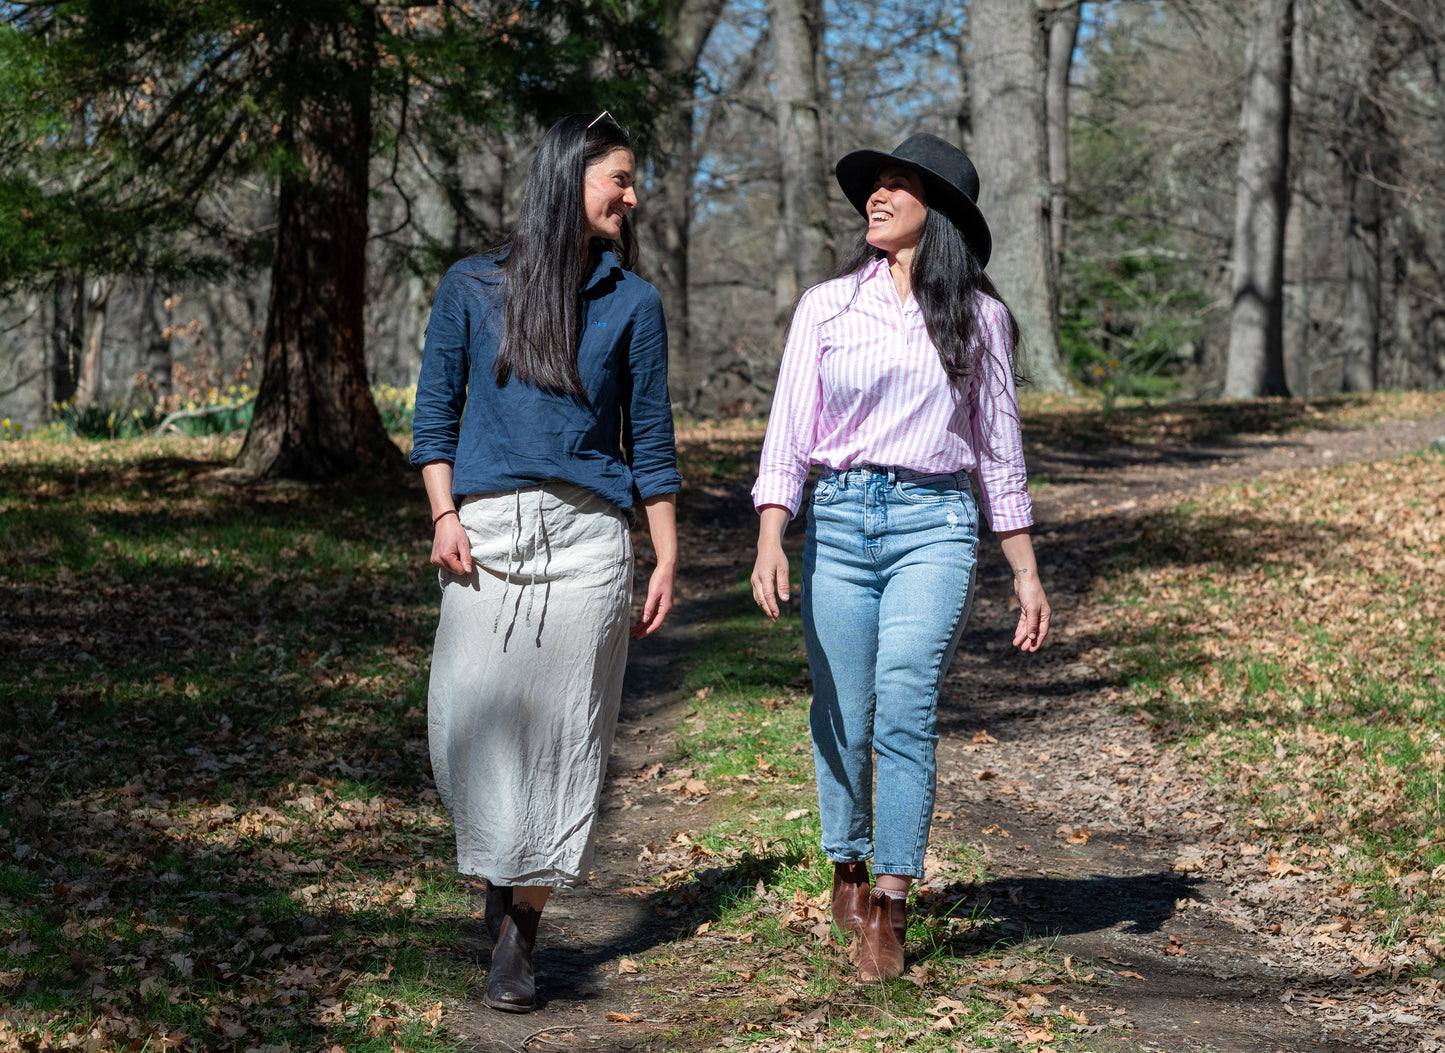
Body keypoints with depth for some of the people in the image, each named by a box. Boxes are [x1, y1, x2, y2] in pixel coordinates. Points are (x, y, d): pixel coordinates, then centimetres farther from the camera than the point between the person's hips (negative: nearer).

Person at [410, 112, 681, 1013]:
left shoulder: (632, 302, 11)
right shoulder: (473, 288, 9)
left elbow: (651, 439, 11)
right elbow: (436, 409, 10)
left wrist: (667, 563, 7)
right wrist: (443, 515, -4)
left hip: (587, 536, 1)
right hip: (487, 530, 0)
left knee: (563, 726, -2)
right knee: (473, 716, -9)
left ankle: (520, 935, 5)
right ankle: (500, 889, 12)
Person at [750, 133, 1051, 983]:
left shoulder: (979, 316, 7)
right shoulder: (826, 307, 7)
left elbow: (998, 449, 12)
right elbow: (789, 434, 3)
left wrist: (1027, 573, 11)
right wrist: (771, 542, -10)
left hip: (935, 526, -1)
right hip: (840, 521, 1)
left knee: (905, 708, -16)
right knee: (842, 716, 4)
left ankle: (891, 910, -10)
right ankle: (849, 863, 30)